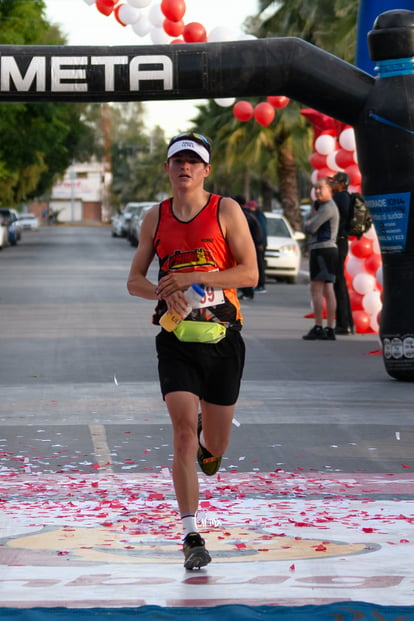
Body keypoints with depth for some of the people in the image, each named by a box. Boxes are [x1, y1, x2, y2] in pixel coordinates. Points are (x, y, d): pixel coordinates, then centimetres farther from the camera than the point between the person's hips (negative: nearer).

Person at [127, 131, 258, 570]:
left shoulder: (226, 210, -3)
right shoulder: (155, 217, 6)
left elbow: (249, 273, -9)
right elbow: (135, 280, 12)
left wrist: (191, 277, -18)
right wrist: (163, 292, -11)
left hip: (222, 336, 0)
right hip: (176, 340, 1)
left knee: (214, 447, 9)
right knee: (183, 432, -15)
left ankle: (208, 442, 49)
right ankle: (191, 536, -11)